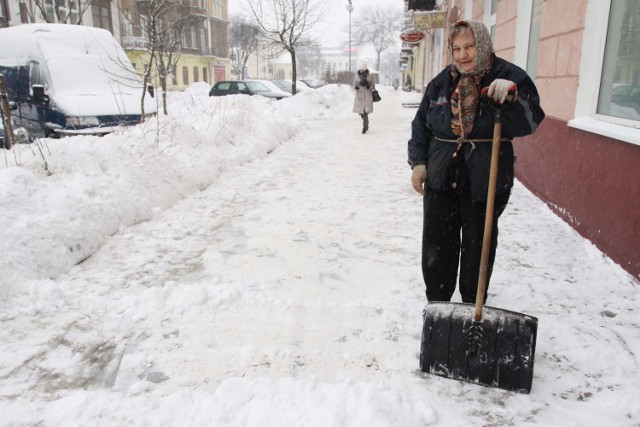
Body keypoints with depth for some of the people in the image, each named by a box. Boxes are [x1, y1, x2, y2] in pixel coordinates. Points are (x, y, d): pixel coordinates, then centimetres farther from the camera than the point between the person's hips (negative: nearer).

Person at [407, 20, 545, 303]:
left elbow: (531, 122, -13)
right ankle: (436, 304, 27)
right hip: (441, 177, 3)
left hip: (486, 180, -3)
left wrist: (510, 96, -29)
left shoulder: (509, 77, -5)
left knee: (479, 244, 10)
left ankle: (473, 307, 27)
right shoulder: (442, 82, 5)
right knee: (437, 245, 10)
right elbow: (421, 124, 11)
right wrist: (418, 162, 4)